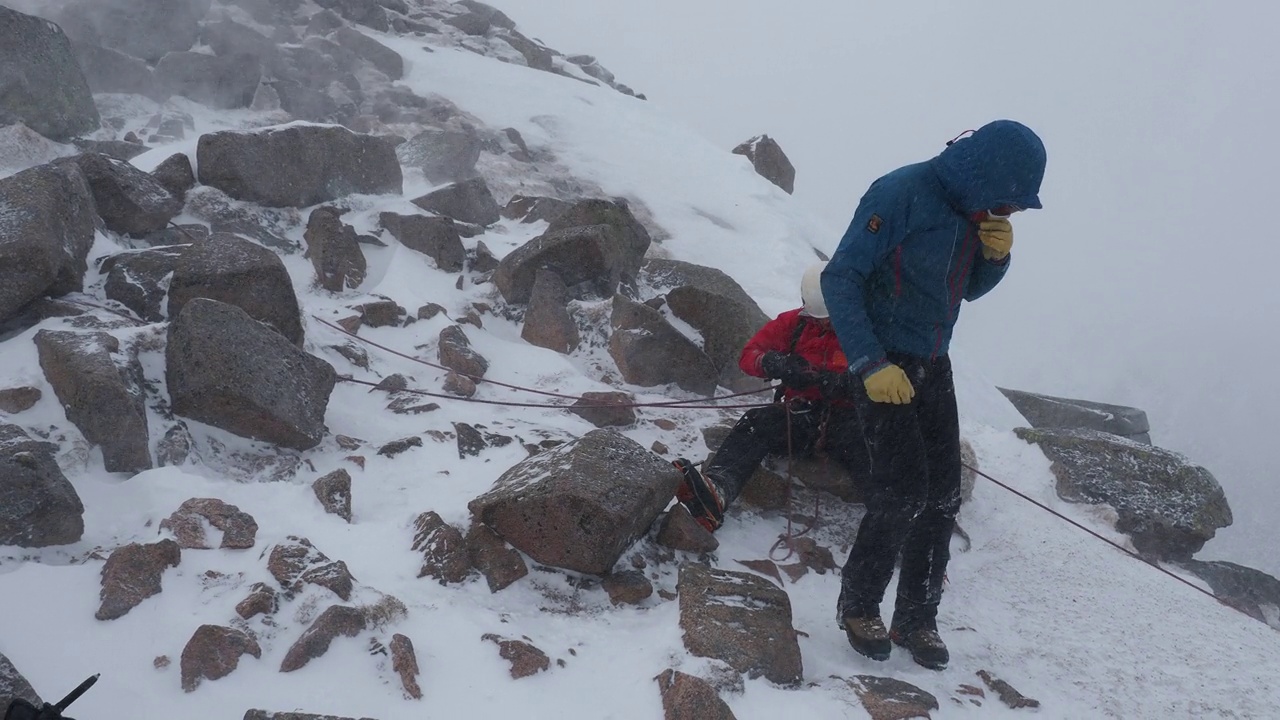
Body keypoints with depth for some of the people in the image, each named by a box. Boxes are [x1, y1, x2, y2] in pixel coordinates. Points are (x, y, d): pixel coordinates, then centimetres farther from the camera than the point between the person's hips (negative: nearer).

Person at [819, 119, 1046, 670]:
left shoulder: (975, 210, 2)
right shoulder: (900, 194, -21)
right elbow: (839, 278, -21)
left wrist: (996, 256, -6)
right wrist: (870, 363, -25)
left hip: (933, 366, 8)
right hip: (885, 364, -7)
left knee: (942, 495, 5)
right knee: (902, 491, -12)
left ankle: (916, 619, 18)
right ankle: (859, 606, 9)